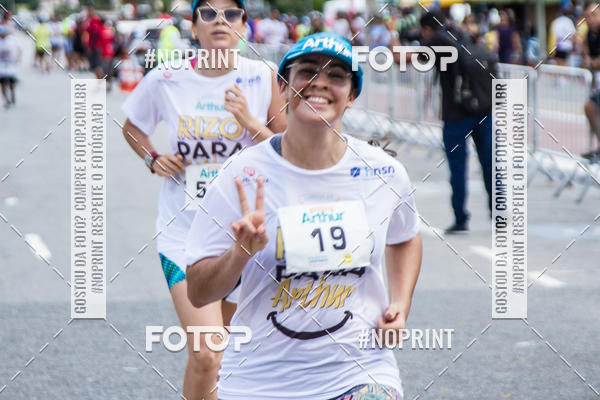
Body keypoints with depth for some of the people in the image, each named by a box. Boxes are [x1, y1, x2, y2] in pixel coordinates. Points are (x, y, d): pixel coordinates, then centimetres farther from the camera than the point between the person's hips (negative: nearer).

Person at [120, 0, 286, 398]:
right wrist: (153, 158, -2)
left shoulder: (262, 78, -3)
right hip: (185, 231, -2)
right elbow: (132, 127, 16)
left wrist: (249, 121, -16)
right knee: (204, 356, -16)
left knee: (213, 349, 16)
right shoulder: (167, 79, -3)